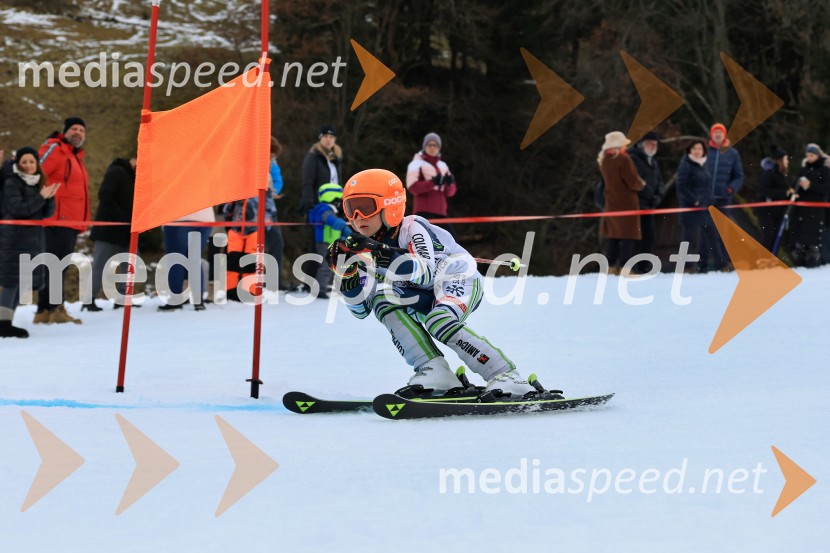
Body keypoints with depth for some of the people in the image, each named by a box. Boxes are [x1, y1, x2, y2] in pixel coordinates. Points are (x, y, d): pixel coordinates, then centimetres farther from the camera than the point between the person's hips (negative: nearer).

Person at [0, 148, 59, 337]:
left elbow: (47, 213, 10)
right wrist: (41, 197, -20)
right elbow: (17, 209, -17)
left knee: (23, 282, 7)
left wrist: (49, 198, -10)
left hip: (33, 239, 7)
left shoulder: (39, 183, 14)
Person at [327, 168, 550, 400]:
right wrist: (348, 274, -19)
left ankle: (508, 377, -30)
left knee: (439, 321, -35)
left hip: (460, 280, -7)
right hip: (428, 296, 7)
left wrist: (381, 253, -45)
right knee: (382, 300, -17)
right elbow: (361, 309, -1)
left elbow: (426, 274, -36)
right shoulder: (367, 245, -1)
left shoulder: (412, 228, -19)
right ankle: (434, 372, -22)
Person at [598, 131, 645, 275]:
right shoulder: (623, 159, -18)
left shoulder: (604, 160, 6)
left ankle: (611, 266, 14)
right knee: (628, 235, -5)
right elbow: (633, 182, -18)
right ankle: (625, 268, -11)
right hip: (626, 202, -7)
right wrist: (641, 184, 4)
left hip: (611, 202, 7)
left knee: (613, 235, 14)